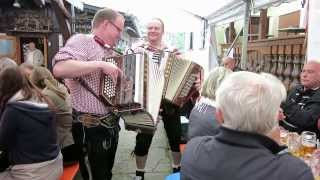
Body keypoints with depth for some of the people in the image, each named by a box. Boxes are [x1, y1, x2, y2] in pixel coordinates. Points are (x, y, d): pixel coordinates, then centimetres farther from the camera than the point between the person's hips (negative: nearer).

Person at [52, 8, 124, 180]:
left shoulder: (109, 51, 14)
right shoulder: (81, 40, -13)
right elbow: (59, 68, -32)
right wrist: (101, 64, -28)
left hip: (111, 123, 9)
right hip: (91, 127, -8)